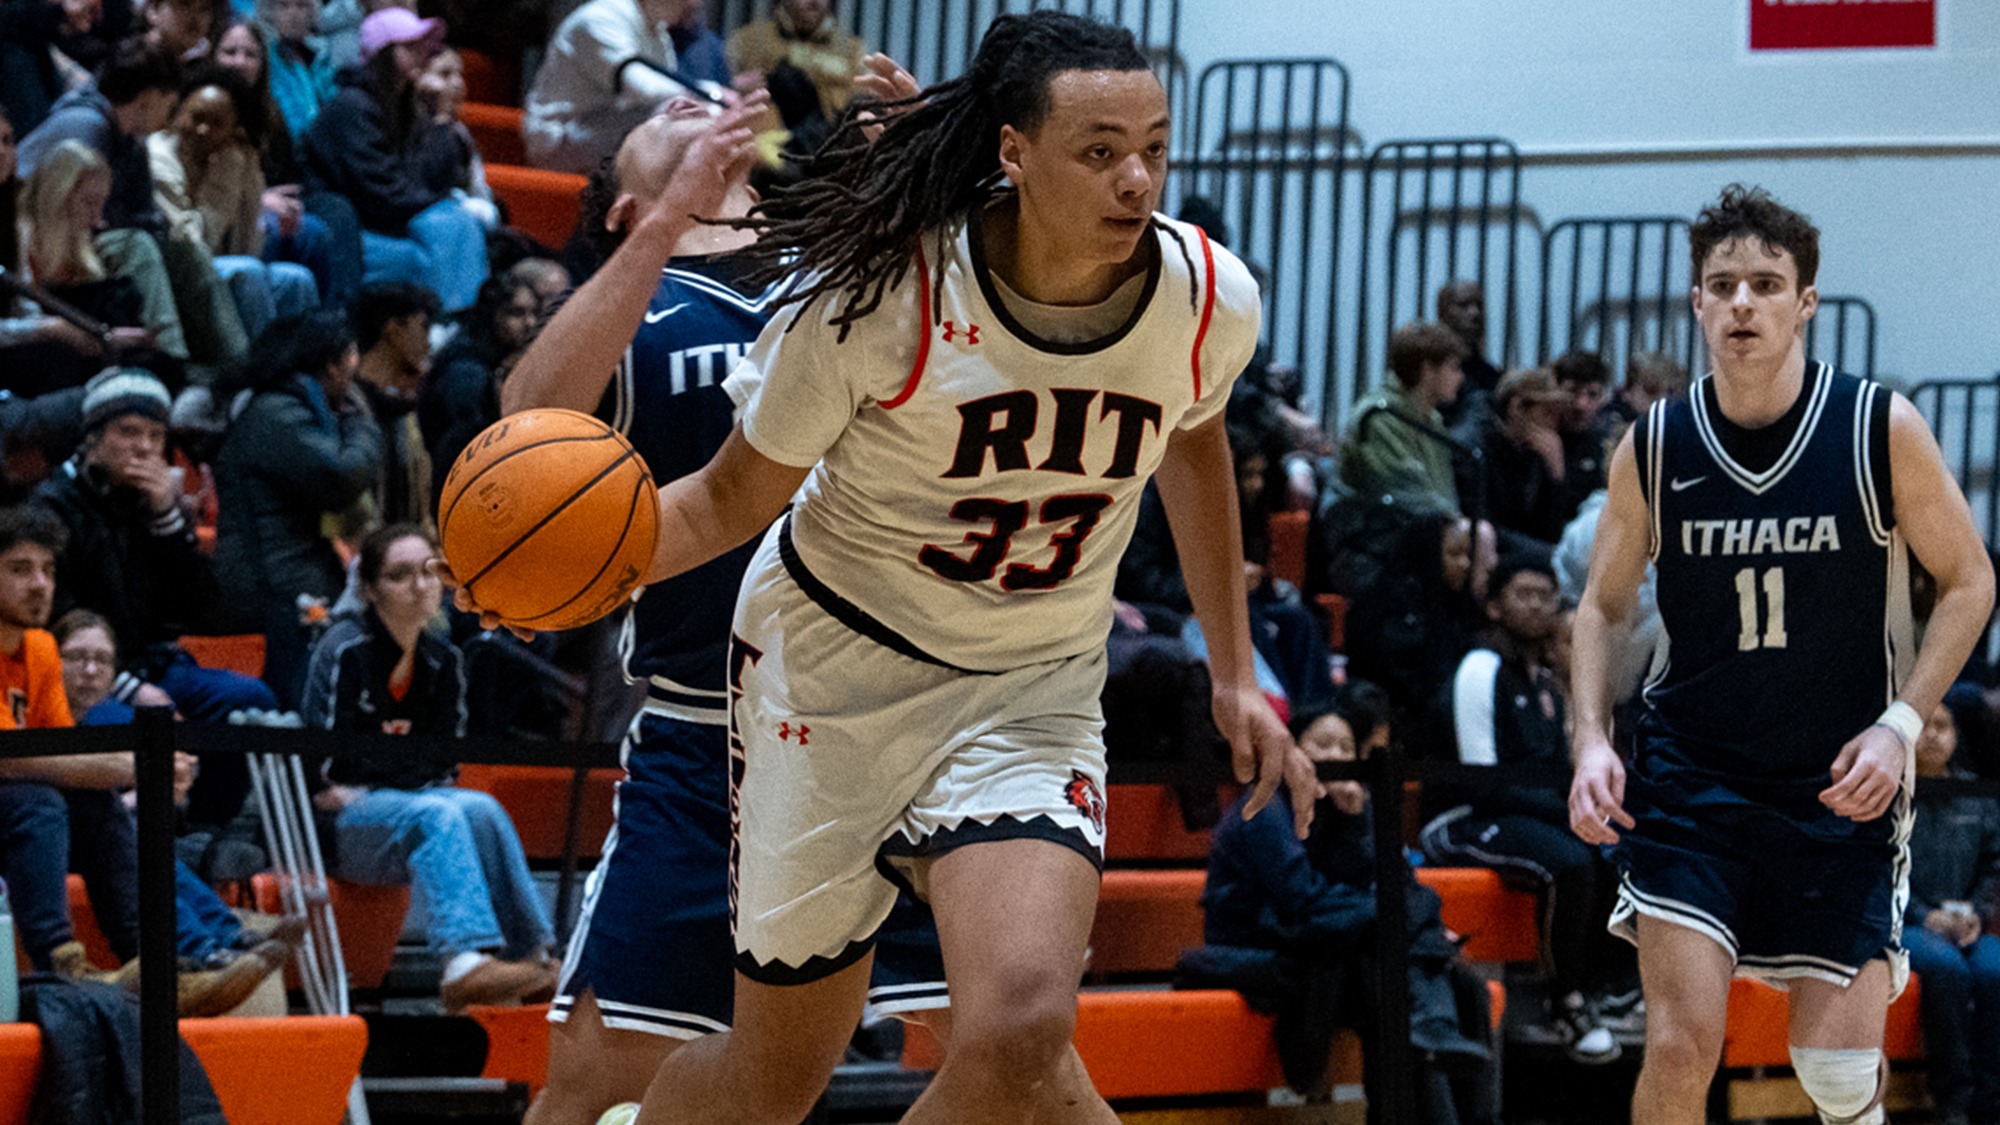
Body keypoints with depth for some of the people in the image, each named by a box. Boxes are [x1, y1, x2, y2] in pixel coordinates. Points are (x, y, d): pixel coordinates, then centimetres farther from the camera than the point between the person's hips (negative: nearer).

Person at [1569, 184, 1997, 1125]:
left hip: (1840, 790, -1)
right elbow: (1602, 604, 11)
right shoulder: (1652, 449, -2)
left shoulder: (1882, 429, -8)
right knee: (1681, 1046, -13)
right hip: (1688, 779, 1)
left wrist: (1900, 724, -10)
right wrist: (1592, 740, -5)